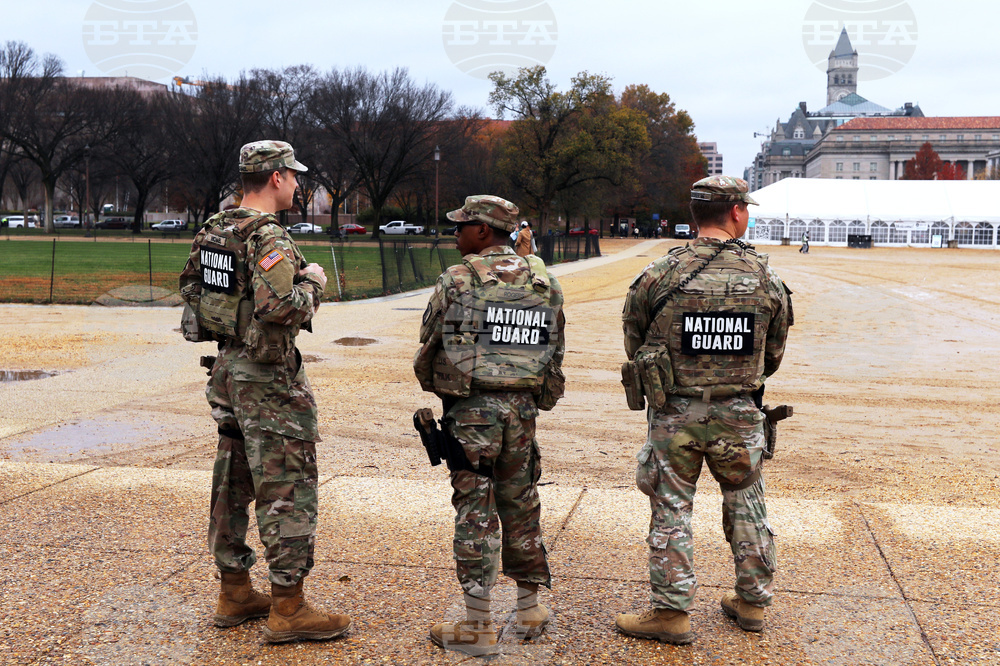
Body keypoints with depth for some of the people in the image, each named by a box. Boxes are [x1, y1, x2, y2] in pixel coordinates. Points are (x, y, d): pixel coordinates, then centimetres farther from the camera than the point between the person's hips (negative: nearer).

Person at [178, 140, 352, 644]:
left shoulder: (212, 230, 9)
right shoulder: (268, 237, -19)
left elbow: (190, 288, 20)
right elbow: (281, 307, -31)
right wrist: (311, 282, -14)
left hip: (227, 371, 9)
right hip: (268, 379, -9)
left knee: (233, 481, 15)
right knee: (286, 488, -2)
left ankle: (234, 592, 26)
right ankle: (288, 609, 3)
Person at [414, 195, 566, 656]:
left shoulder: (456, 281, -9)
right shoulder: (544, 282, 6)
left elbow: (428, 350, -2)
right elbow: (555, 352, 11)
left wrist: (438, 389, 18)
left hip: (472, 409, -5)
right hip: (522, 409, 5)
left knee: (475, 513, 1)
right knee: (520, 506, 16)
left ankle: (477, 627, 6)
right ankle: (530, 609, 26)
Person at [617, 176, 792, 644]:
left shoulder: (659, 275, -9)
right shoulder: (765, 278, -3)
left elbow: (634, 343, 2)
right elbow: (774, 352, 7)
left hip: (674, 413, -2)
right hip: (738, 413, 2)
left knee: (671, 511, 7)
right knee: (746, 506, 17)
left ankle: (670, 612, 14)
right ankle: (752, 601, 30)